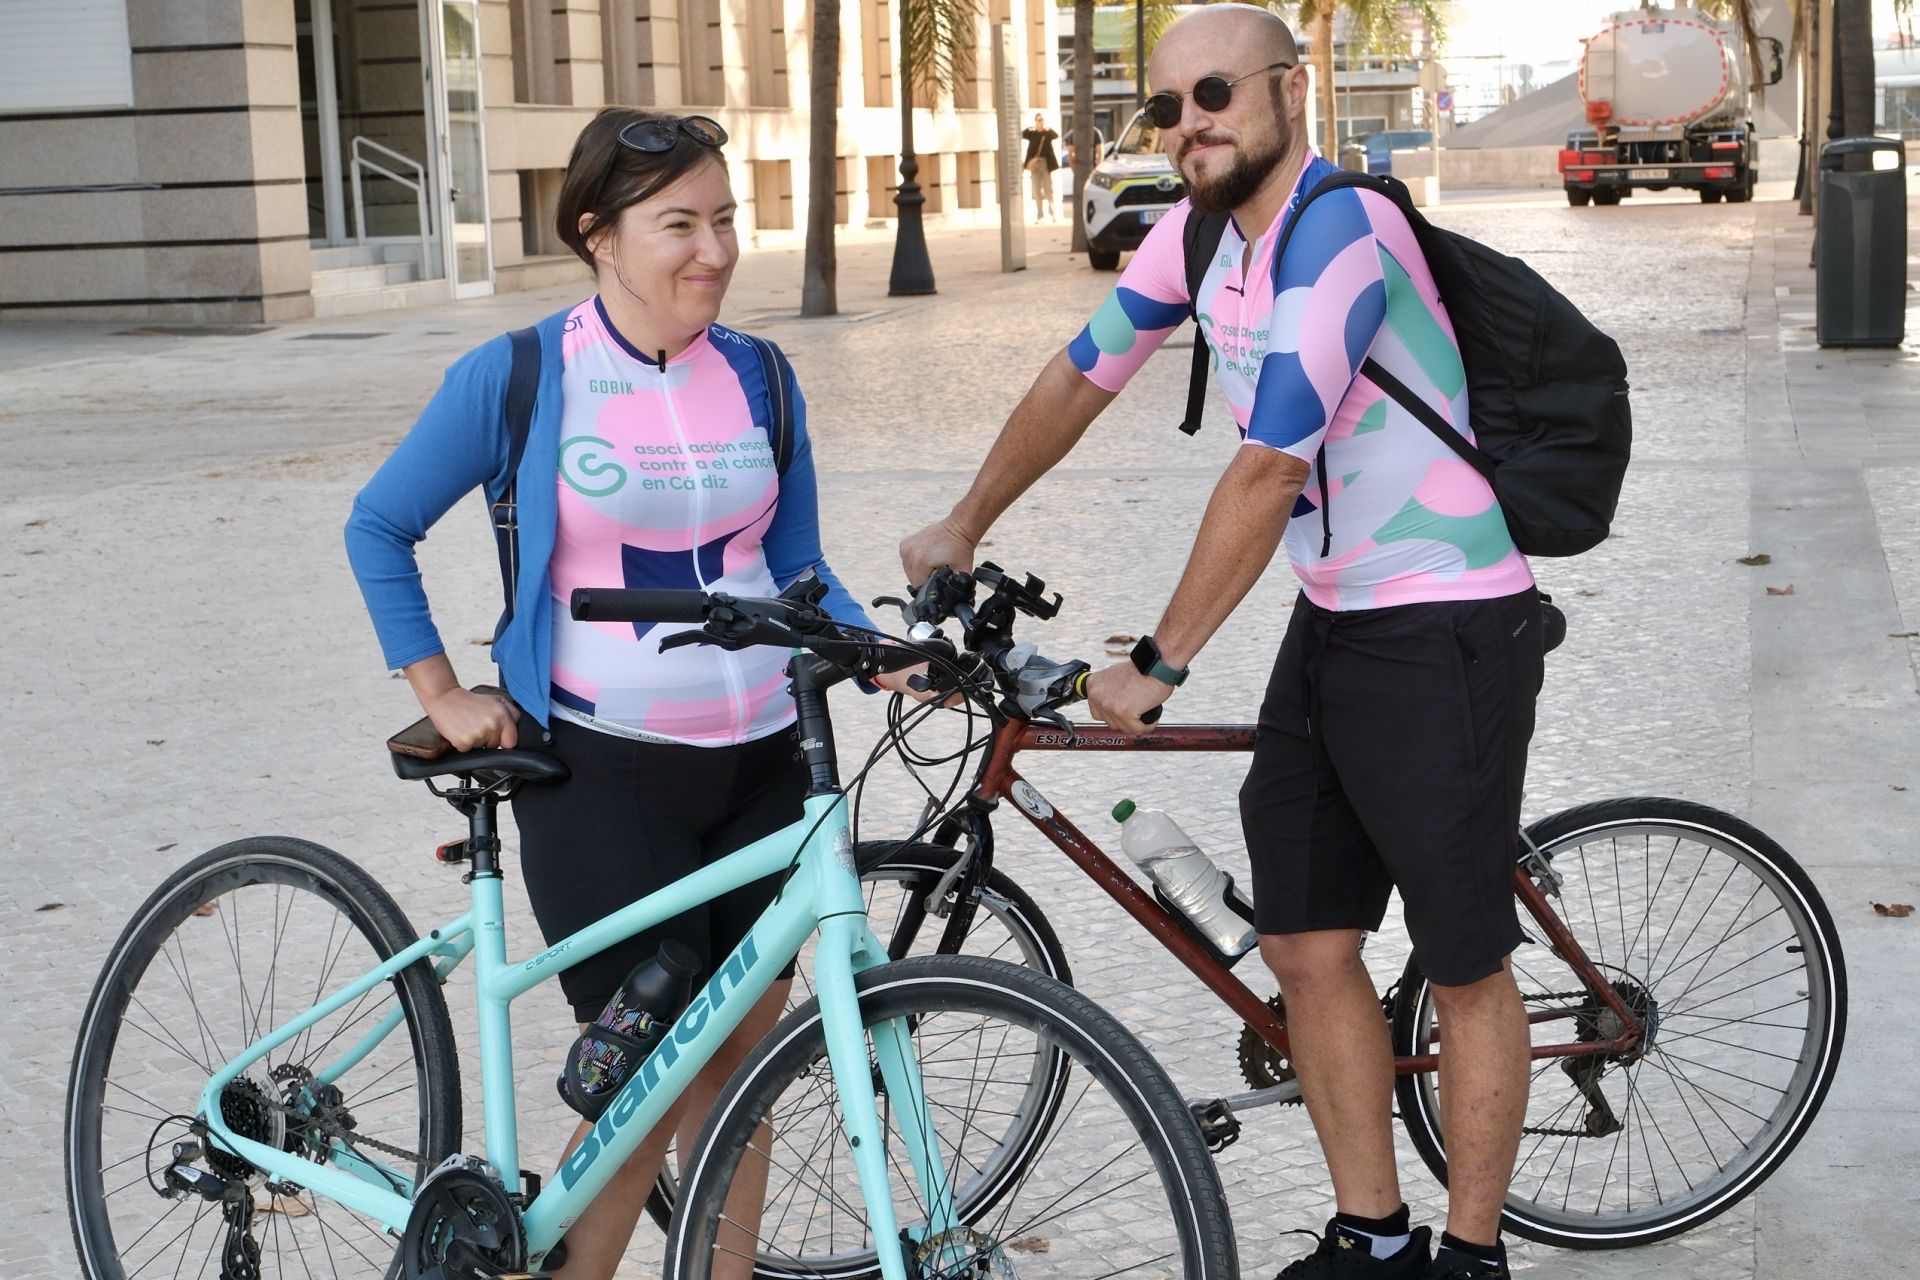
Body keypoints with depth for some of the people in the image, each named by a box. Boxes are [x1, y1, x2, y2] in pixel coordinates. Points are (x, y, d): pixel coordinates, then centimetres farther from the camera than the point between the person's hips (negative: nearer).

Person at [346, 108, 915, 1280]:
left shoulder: (758, 378, 5)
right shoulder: (517, 379, -6)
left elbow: (795, 567, 11)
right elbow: (381, 528, 4)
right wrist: (443, 698, -1)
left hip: (760, 763, 4)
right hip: (602, 772, -4)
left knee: (739, 1058, 10)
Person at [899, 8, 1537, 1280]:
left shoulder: (1340, 232, -22)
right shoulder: (1201, 233, 4)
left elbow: (1265, 474, -24)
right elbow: (1082, 377, 17)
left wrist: (1158, 668, -19)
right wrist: (962, 529, 24)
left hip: (1449, 631, -8)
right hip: (1331, 621, 8)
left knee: (1465, 968, 3)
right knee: (1305, 947, 9)